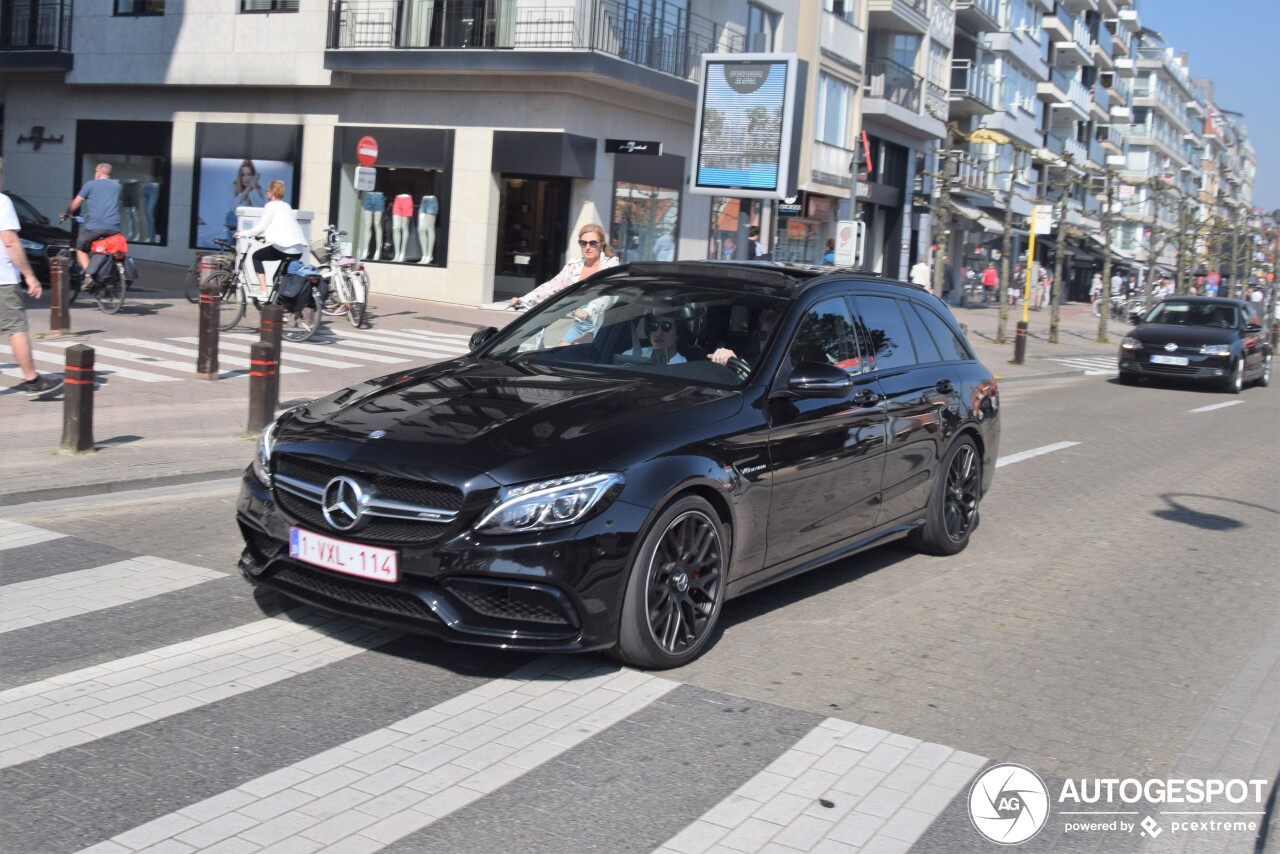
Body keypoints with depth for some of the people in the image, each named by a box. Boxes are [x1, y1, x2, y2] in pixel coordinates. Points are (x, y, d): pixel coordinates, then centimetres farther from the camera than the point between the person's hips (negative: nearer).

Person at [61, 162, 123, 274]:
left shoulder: (90, 184, 7)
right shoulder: (117, 186, 19)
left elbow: (75, 203, 11)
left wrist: (66, 214, 28)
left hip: (95, 226, -4)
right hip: (114, 228, 4)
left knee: (81, 248, 12)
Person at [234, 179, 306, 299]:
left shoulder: (271, 205, 1)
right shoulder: (286, 206, 23)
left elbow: (260, 227, -1)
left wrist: (242, 233, 11)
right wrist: (267, 235, 41)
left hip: (284, 248, -6)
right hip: (299, 249, 6)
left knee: (257, 256, 16)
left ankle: (263, 290, 4)